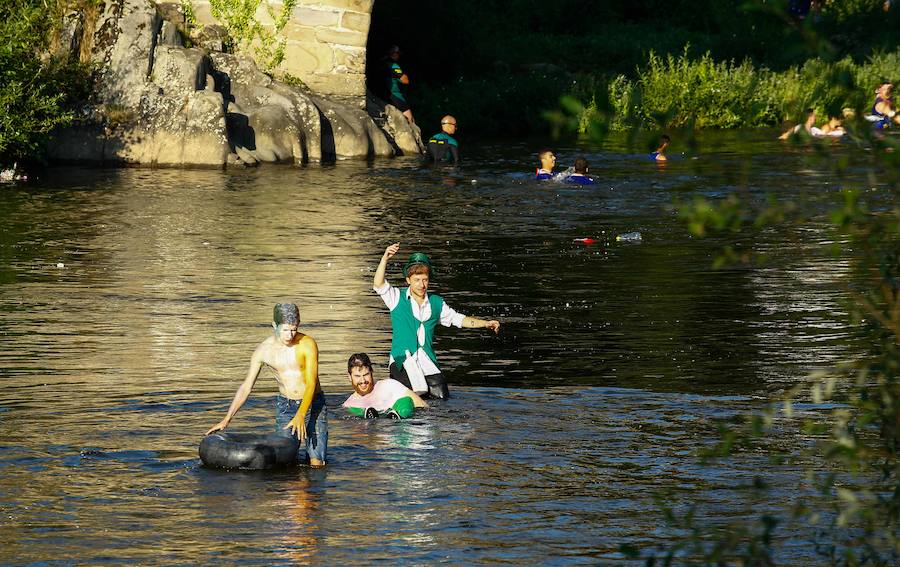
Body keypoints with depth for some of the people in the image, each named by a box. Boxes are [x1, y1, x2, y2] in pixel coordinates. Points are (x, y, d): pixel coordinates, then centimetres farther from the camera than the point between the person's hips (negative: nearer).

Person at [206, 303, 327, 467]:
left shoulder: (307, 344, -16)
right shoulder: (263, 350, -6)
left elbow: (311, 384, -21)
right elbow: (246, 386, 0)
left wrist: (301, 416, -35)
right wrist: (227, 419, -5)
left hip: (312, 405, -3)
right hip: (284, 407, 3)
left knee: (316, 464, -10)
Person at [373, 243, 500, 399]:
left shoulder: (436, 303, 15)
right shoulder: (398, 298, 4)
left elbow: (459, 319, 22)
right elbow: (378, 285, -12)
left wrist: (485, 323, 11)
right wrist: (384, 259, -26)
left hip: (427, 362, 4)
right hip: (403, 359, -4)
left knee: (441, 397, -14)